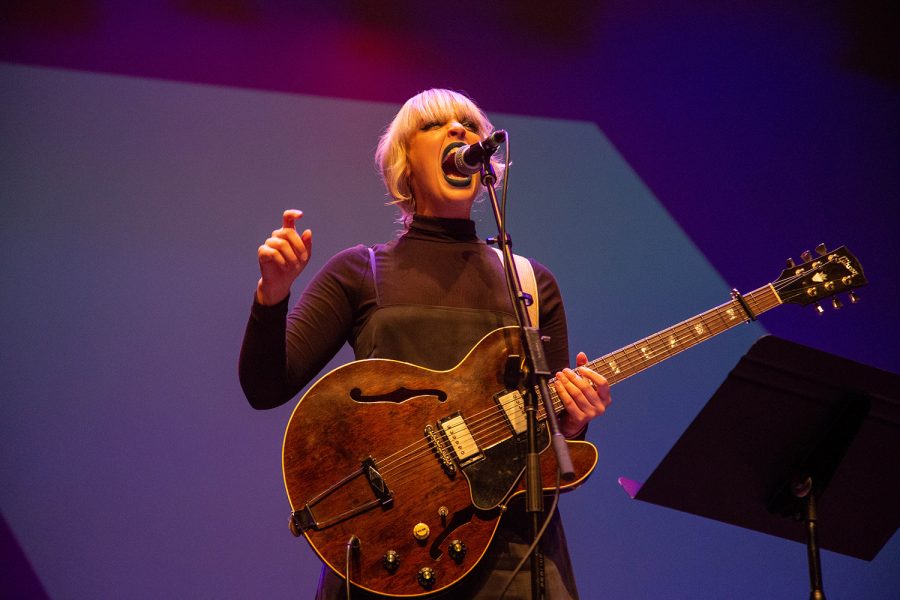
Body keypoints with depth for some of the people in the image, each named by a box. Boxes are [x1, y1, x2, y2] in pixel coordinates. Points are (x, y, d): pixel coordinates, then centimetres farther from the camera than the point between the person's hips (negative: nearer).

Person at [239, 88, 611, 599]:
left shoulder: (534, 284, 14)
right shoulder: (360, 272, 9)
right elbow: (266, 387, 1)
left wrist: (571, 424, -6)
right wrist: (272, 293, -14)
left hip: (510, 542, 2)